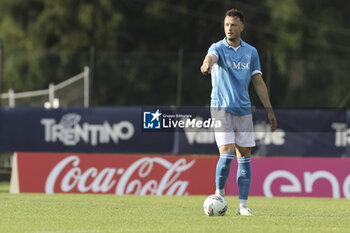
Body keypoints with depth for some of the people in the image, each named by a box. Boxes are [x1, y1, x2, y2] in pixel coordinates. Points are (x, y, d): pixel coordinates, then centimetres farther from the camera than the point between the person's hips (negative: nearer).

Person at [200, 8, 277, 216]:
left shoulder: (251, 52, 9)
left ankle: (243, 204, 6)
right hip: (222, 109, -4)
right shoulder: (218, 48, -3)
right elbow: (211, 57, -28)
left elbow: (258, 82, 14)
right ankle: (219, 191, 9)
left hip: (244, 111, 4)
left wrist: (269, 110, 11)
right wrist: (207, 65, -53)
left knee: (244, 156, 2)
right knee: (227, 154, -14)